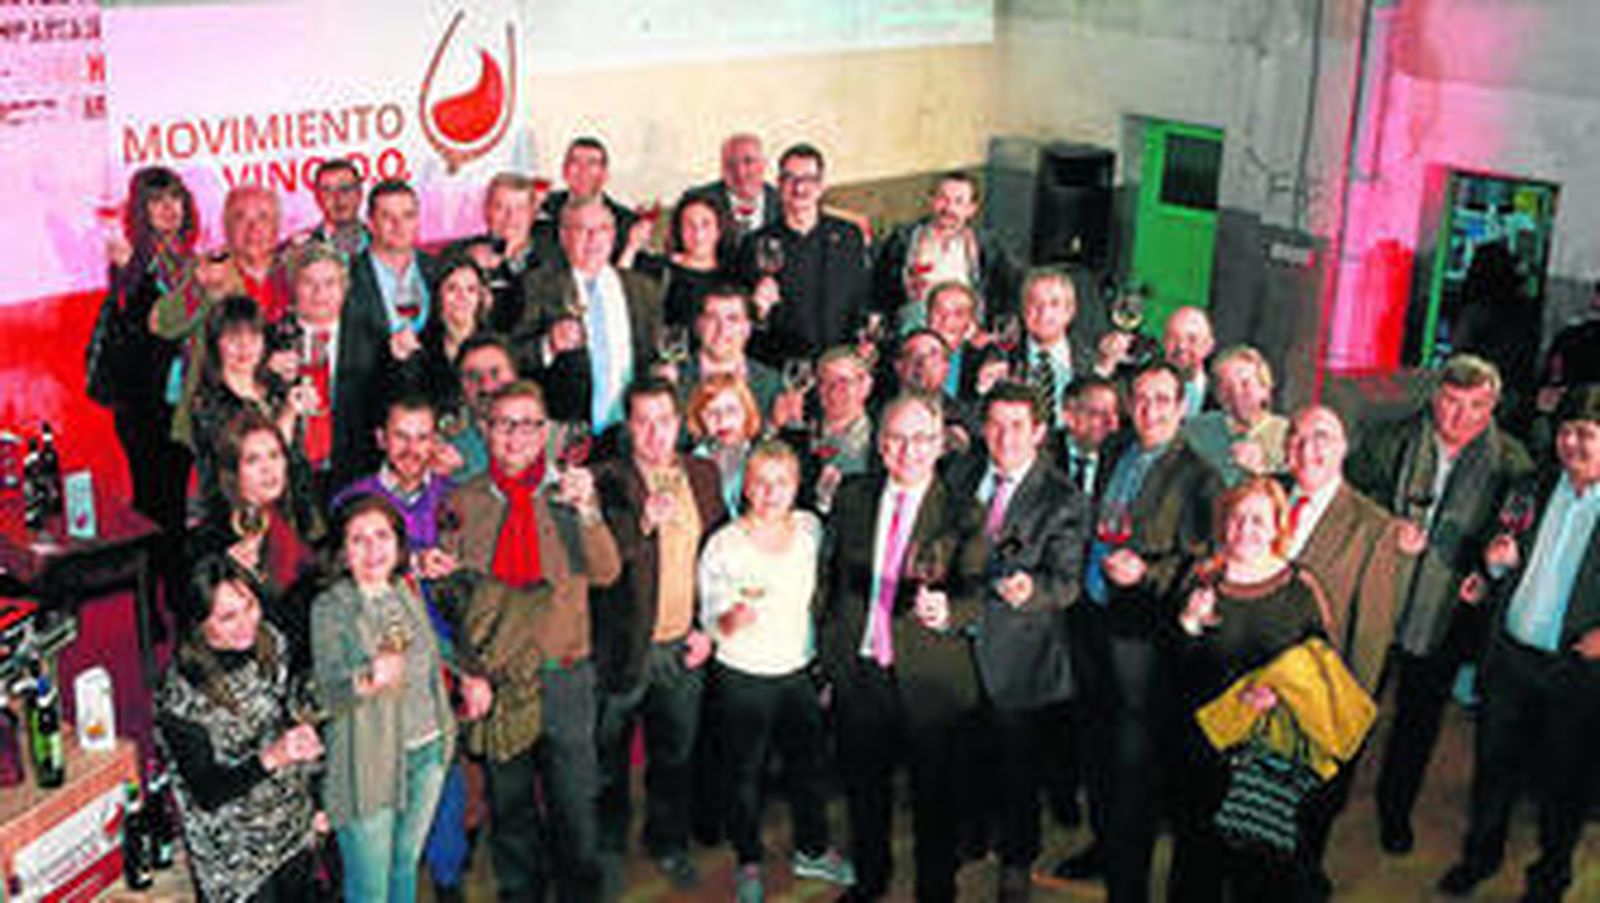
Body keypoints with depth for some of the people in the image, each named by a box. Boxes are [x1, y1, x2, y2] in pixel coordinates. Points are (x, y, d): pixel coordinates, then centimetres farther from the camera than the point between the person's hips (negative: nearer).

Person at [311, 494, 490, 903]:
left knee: (406, 864, 21)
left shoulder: (407, 592, 4)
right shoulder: (329, 608, -14)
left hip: (427, 751, 6)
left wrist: (465, 678, 5)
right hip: (370, 761, -5)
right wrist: (367, 681, -42)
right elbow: (329, 693, -22)